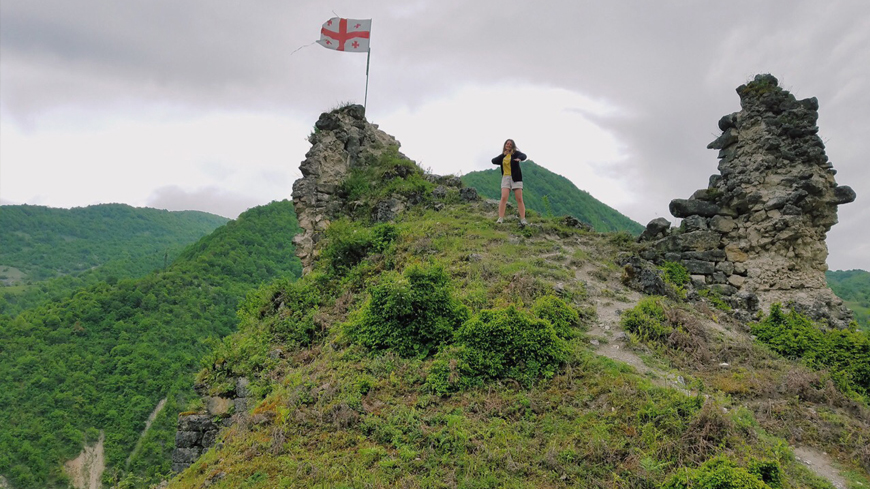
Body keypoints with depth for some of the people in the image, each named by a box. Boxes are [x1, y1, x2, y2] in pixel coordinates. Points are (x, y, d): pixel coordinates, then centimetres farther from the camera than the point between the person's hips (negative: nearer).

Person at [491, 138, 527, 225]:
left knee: (519, 199, -4)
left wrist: (519, 158, -41)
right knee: (504, 197, -13)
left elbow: (524, 155, -18)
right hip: (505, 177, 2)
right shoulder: (503, 155, 13)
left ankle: (523, 219, -5)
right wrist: (503, 155, -6)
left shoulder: (516, 153, 2)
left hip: (516, 178, -2)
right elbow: (494, 161, 0)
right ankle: (500, 219, -17)